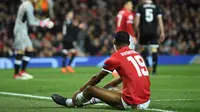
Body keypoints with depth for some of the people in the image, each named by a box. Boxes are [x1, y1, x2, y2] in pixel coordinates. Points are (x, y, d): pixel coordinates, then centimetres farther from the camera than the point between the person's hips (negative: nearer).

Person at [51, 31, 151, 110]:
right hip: (146, 101, 7)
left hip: (132, 103, -7)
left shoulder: (115, 58, -5)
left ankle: (70, 102, 33)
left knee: (90, 89, 6)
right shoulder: (137, 55, 15)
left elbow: (96, 79, 8)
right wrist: (103, 89, 40)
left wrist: (80, 91, 23)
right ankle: (79, 101, 47)